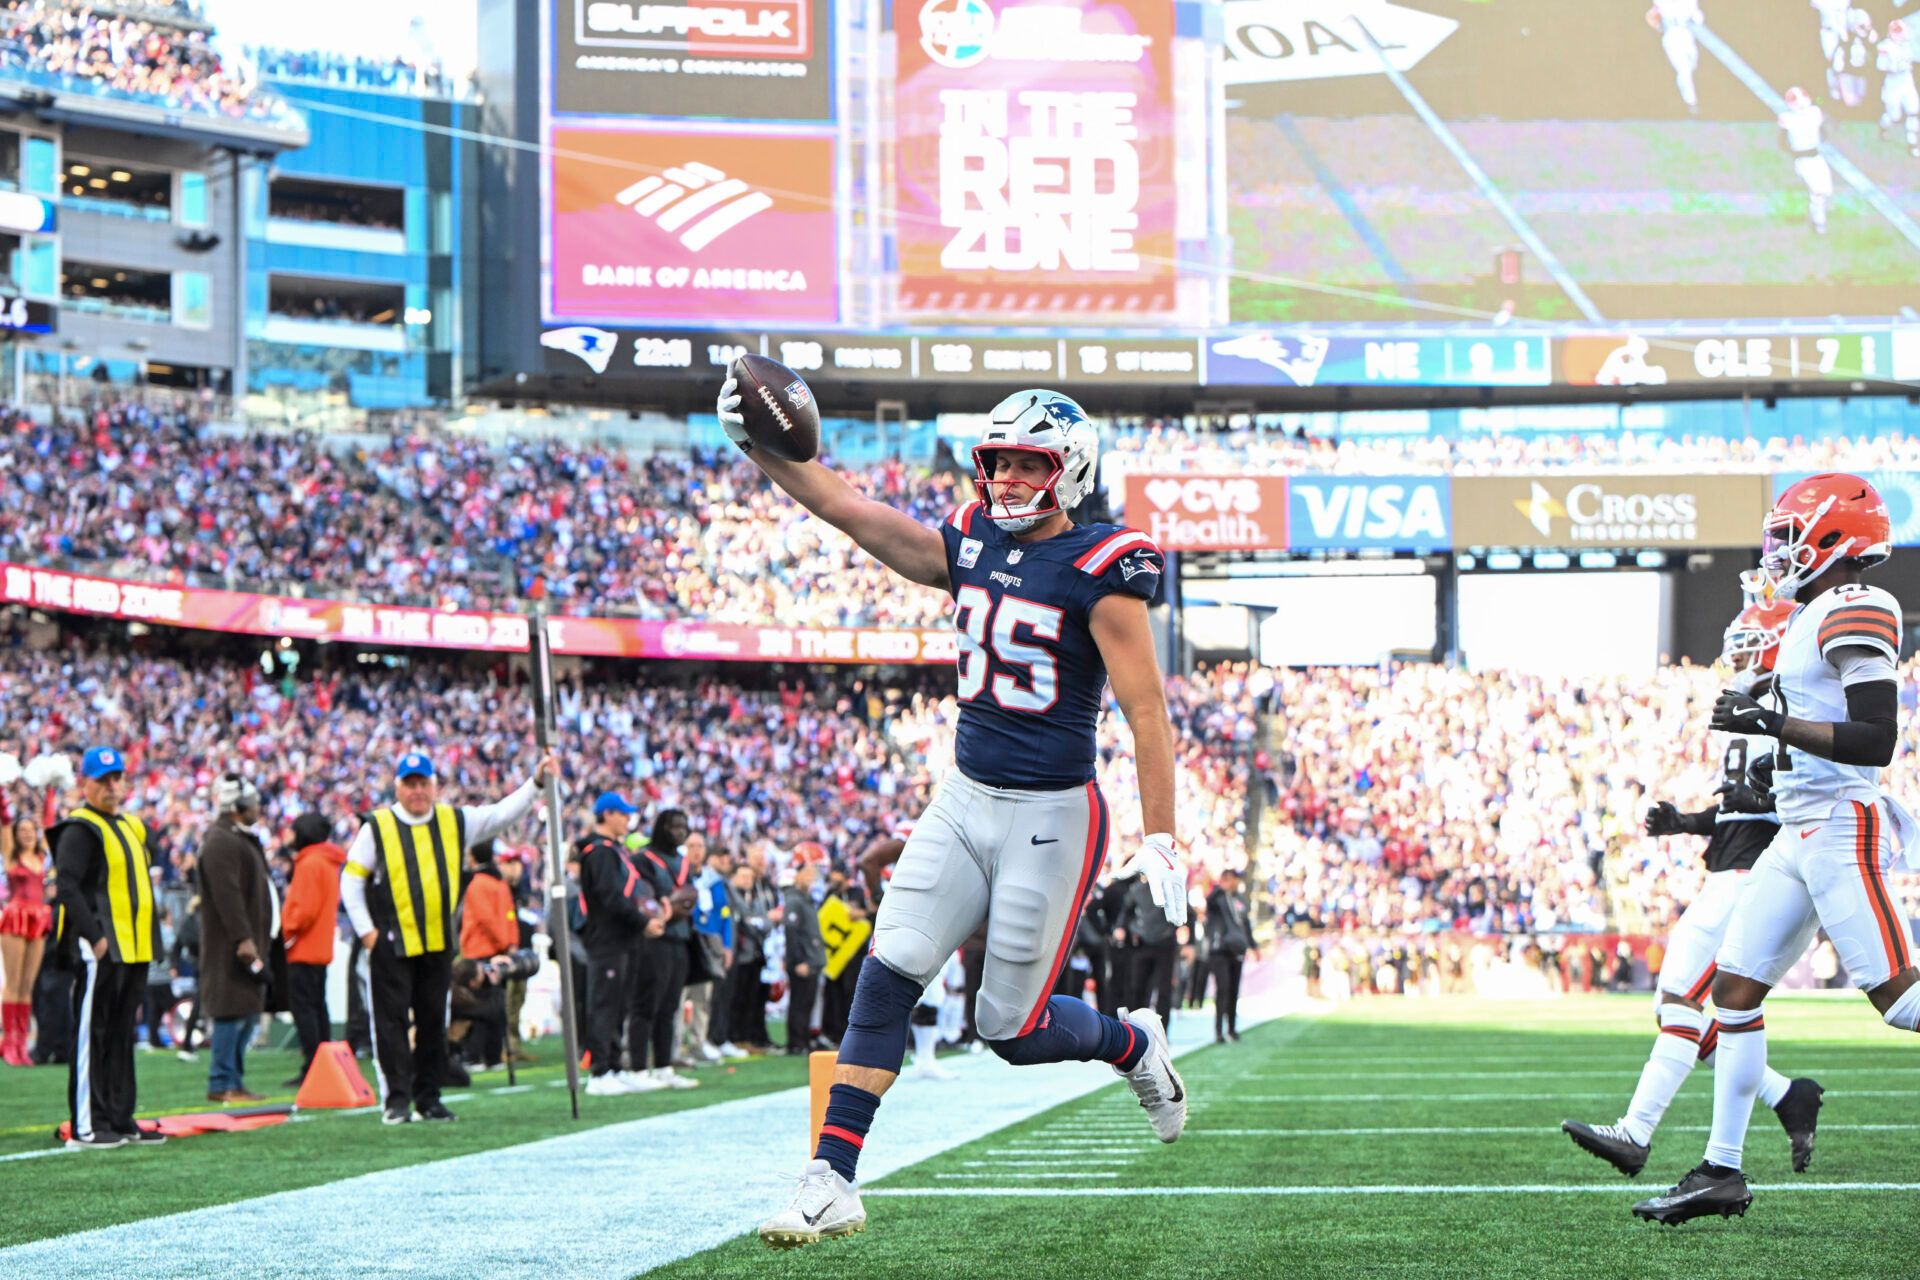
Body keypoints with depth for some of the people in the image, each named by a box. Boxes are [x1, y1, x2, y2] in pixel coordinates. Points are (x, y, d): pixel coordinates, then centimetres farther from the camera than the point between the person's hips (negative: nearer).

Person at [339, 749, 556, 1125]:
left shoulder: (454, 822, 7)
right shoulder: (377, 827, -2)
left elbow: (504, 814, 9)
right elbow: (351, 879, 0)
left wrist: (535, 782, -3)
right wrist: (365, 930, -6)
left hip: (438, 943, 4)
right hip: (391, 944, -4)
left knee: (433, 1023, 8)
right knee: (391, 1021, -4)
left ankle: (428, 1098, 15)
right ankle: (397, 1100, -3)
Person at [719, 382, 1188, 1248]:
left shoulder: (1097, 571, -13)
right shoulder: (970, 547, 6)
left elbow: (1146, 710, -15)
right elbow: (851, 511, 2)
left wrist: (1160, 841, -19)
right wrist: (761, 447, -12)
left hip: (1050, 817, -6)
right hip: (965, 801, 6)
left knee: (1011, 1028, 1)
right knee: (887, 974, -7)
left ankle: (1133, 1046, 33)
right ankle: (833, 1182, -8)